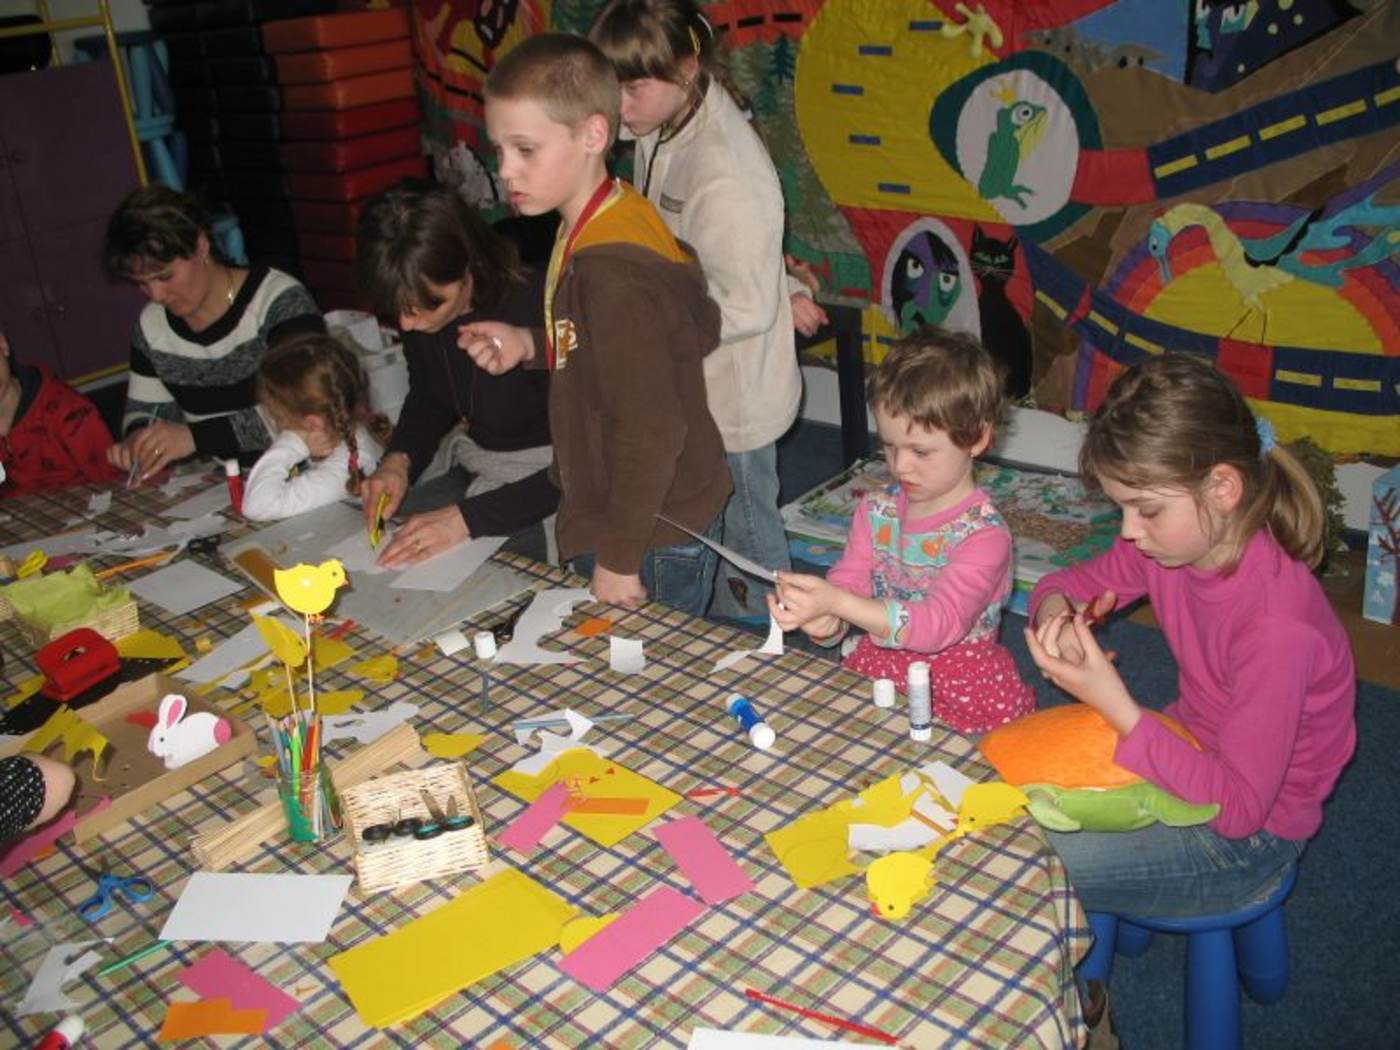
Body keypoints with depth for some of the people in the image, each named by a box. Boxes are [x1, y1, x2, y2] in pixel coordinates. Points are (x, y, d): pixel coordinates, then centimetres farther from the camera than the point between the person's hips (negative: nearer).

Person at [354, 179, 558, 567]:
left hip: (539, 474, -7)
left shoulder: (536, 310, -30)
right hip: (468, 450, 7)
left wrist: (467, 517, -30)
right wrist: (399, 459, -7)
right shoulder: (418, 305, -9)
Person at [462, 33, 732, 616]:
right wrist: (531, 346, 3)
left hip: (654, 541, -10)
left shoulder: (612, 272, -26)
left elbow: (652, 432, -26)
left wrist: (619, 556, -17)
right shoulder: (590, 231, 5)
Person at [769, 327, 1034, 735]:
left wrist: (835, 602, -37)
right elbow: (848, 582, 1)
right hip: (876, 664, 4)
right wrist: (824, 622, -25)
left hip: (962, 686, -4)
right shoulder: (876, 510, 3)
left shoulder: (984, 534, -15)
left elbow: (939, 625, -26)